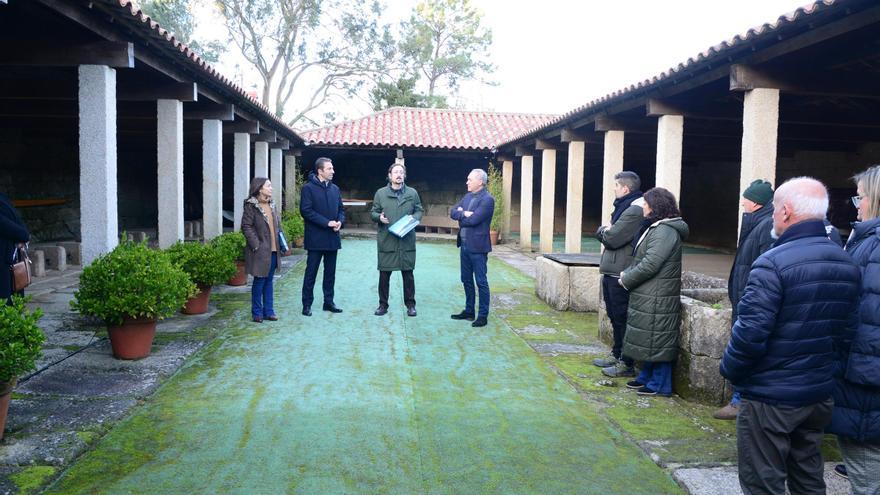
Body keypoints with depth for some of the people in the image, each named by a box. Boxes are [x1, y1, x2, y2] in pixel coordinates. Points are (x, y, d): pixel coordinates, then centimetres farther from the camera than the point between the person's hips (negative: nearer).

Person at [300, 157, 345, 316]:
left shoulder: (335, 188, 12)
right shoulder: (308, 188, -7)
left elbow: (341, 209, 17)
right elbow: (306, 210, -14)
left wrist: (340, 221, -5)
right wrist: (327, 222, -17)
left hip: (332, 237, 6)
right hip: (316, 238, -6)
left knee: (330, 272, 11)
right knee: (311, 272, 1)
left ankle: (329, 301, 22)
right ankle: (307, 304, 10)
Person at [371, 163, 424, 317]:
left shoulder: (412, 193, 7)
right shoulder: (380, 193, 4)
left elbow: (419, 211, 13)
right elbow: (373, 213, 9)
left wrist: (414, 218, -8)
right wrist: (379, 217, -13)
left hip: (407, 240, 1)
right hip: (386, 240, 0)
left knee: (408, 274, 6)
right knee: (384, 274, 5)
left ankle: (410, 304, 17)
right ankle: (383, 304, 18)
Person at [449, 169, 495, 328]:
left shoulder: (487, 199, -14)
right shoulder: (468, 196, 12)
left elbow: (473, 220, -22)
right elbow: (453, 212, 6)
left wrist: (461, 216, -4)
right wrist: (464, 214, -13)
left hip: (477, 246, -8)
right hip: (464, 245, 8)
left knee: (481, 282, 0)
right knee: (467, 280, 16)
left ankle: (483, 315, 7)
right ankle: (469, 311, 28)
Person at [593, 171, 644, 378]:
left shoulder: (635, 210, -16)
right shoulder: (624, 207, 18)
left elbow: (613, 238, -22)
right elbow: (601, 233, 17)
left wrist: (605, 231, -1)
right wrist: (605, 231, -5)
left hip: (622, 275, -10)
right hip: (612, 272, 10)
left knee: (622, 319, -4)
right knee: (614, 317, 18)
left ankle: (626, 364, 4)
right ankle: (617, 355, 30)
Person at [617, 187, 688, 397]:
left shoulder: (665, 231, -18)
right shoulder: (656, 228, 15)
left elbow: (650, 264, -23)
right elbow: (641, 259, 19)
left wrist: (626, 280, -12)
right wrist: (627, 273, 4)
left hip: (657, 299, -10)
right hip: (646, 297, 10)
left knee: (656, 340, -2)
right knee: (649, 340, 18)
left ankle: (660, 385, 8)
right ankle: (647, 377, 29)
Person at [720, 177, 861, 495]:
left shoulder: (773, 263, -22)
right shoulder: (847, 264, 3)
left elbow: (750, 332, -24)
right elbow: (847, 327, 11)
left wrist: (729, 369, -7)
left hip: (770, 397, -7)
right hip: (820, 394, 8)